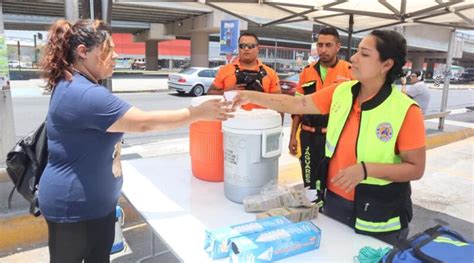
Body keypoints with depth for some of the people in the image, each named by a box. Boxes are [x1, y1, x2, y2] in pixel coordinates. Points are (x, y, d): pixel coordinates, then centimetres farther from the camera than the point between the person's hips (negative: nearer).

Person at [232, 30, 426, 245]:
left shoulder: (405, 110, -18)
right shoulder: (340, 92, -4)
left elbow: (416, 169, -14)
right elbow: (297, 104, 0)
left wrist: (366, 169, -26)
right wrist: (252, 97, -4)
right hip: (334, 201, 5)